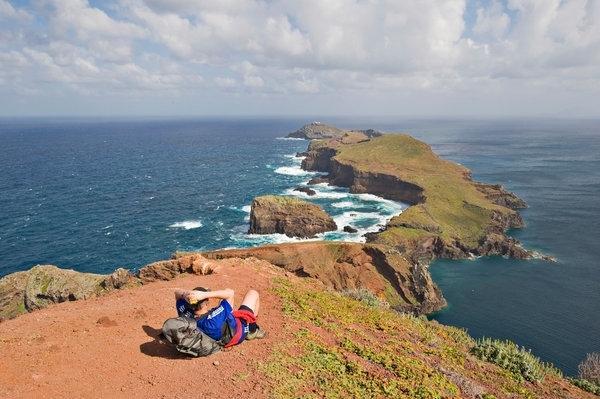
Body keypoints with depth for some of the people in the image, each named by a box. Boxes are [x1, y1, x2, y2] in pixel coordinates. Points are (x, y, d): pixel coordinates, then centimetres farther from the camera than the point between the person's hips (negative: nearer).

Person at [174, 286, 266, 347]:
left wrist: (186, 293, -41)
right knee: (253, 293, 6)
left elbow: (177, 292, -17)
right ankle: (252, 330, 24)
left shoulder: (186, 317, -29)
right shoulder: (214, 320, -47)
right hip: (240, 328, -6)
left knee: (226, 291, 22)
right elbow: (230, 293, -43)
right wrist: (205, 294, -51)